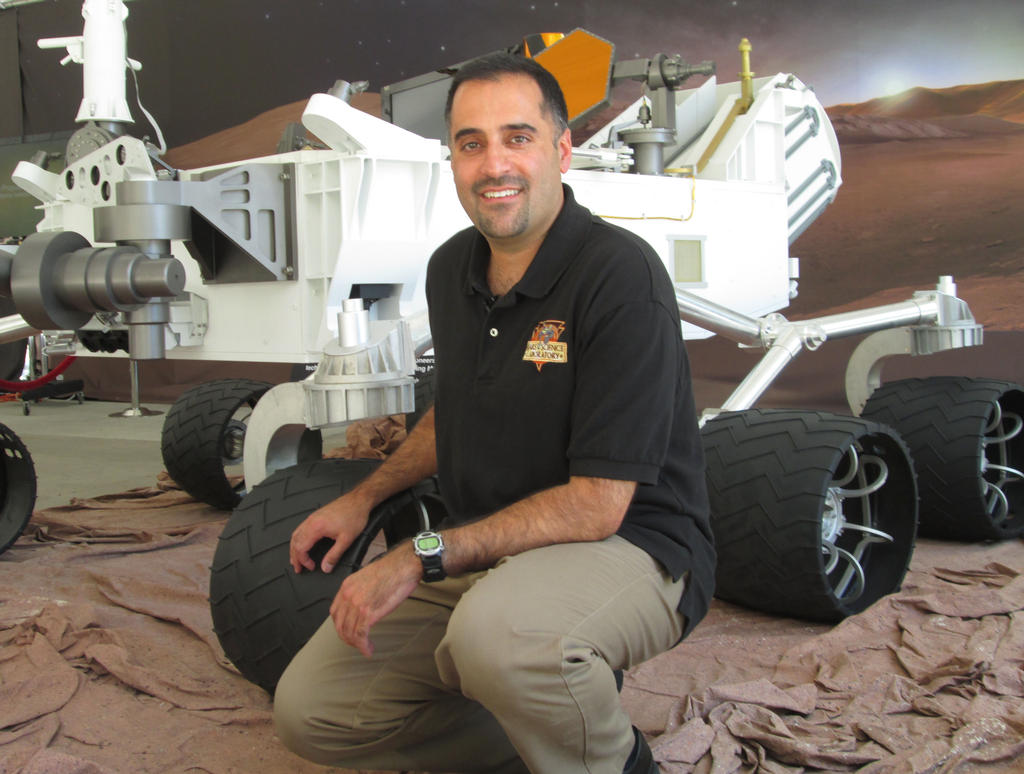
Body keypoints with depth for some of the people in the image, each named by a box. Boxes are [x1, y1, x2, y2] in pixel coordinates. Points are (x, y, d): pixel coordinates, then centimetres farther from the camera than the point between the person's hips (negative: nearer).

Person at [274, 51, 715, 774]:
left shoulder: (621, 274, -20)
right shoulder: (451, 268, 5)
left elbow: (596, 505, -23)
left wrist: (421, 557, -22)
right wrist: (364, 497, 18)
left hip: (630, 546, -7)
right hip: (489, 552, 7)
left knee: (495, 632, -40)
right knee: (309, 711, -1)